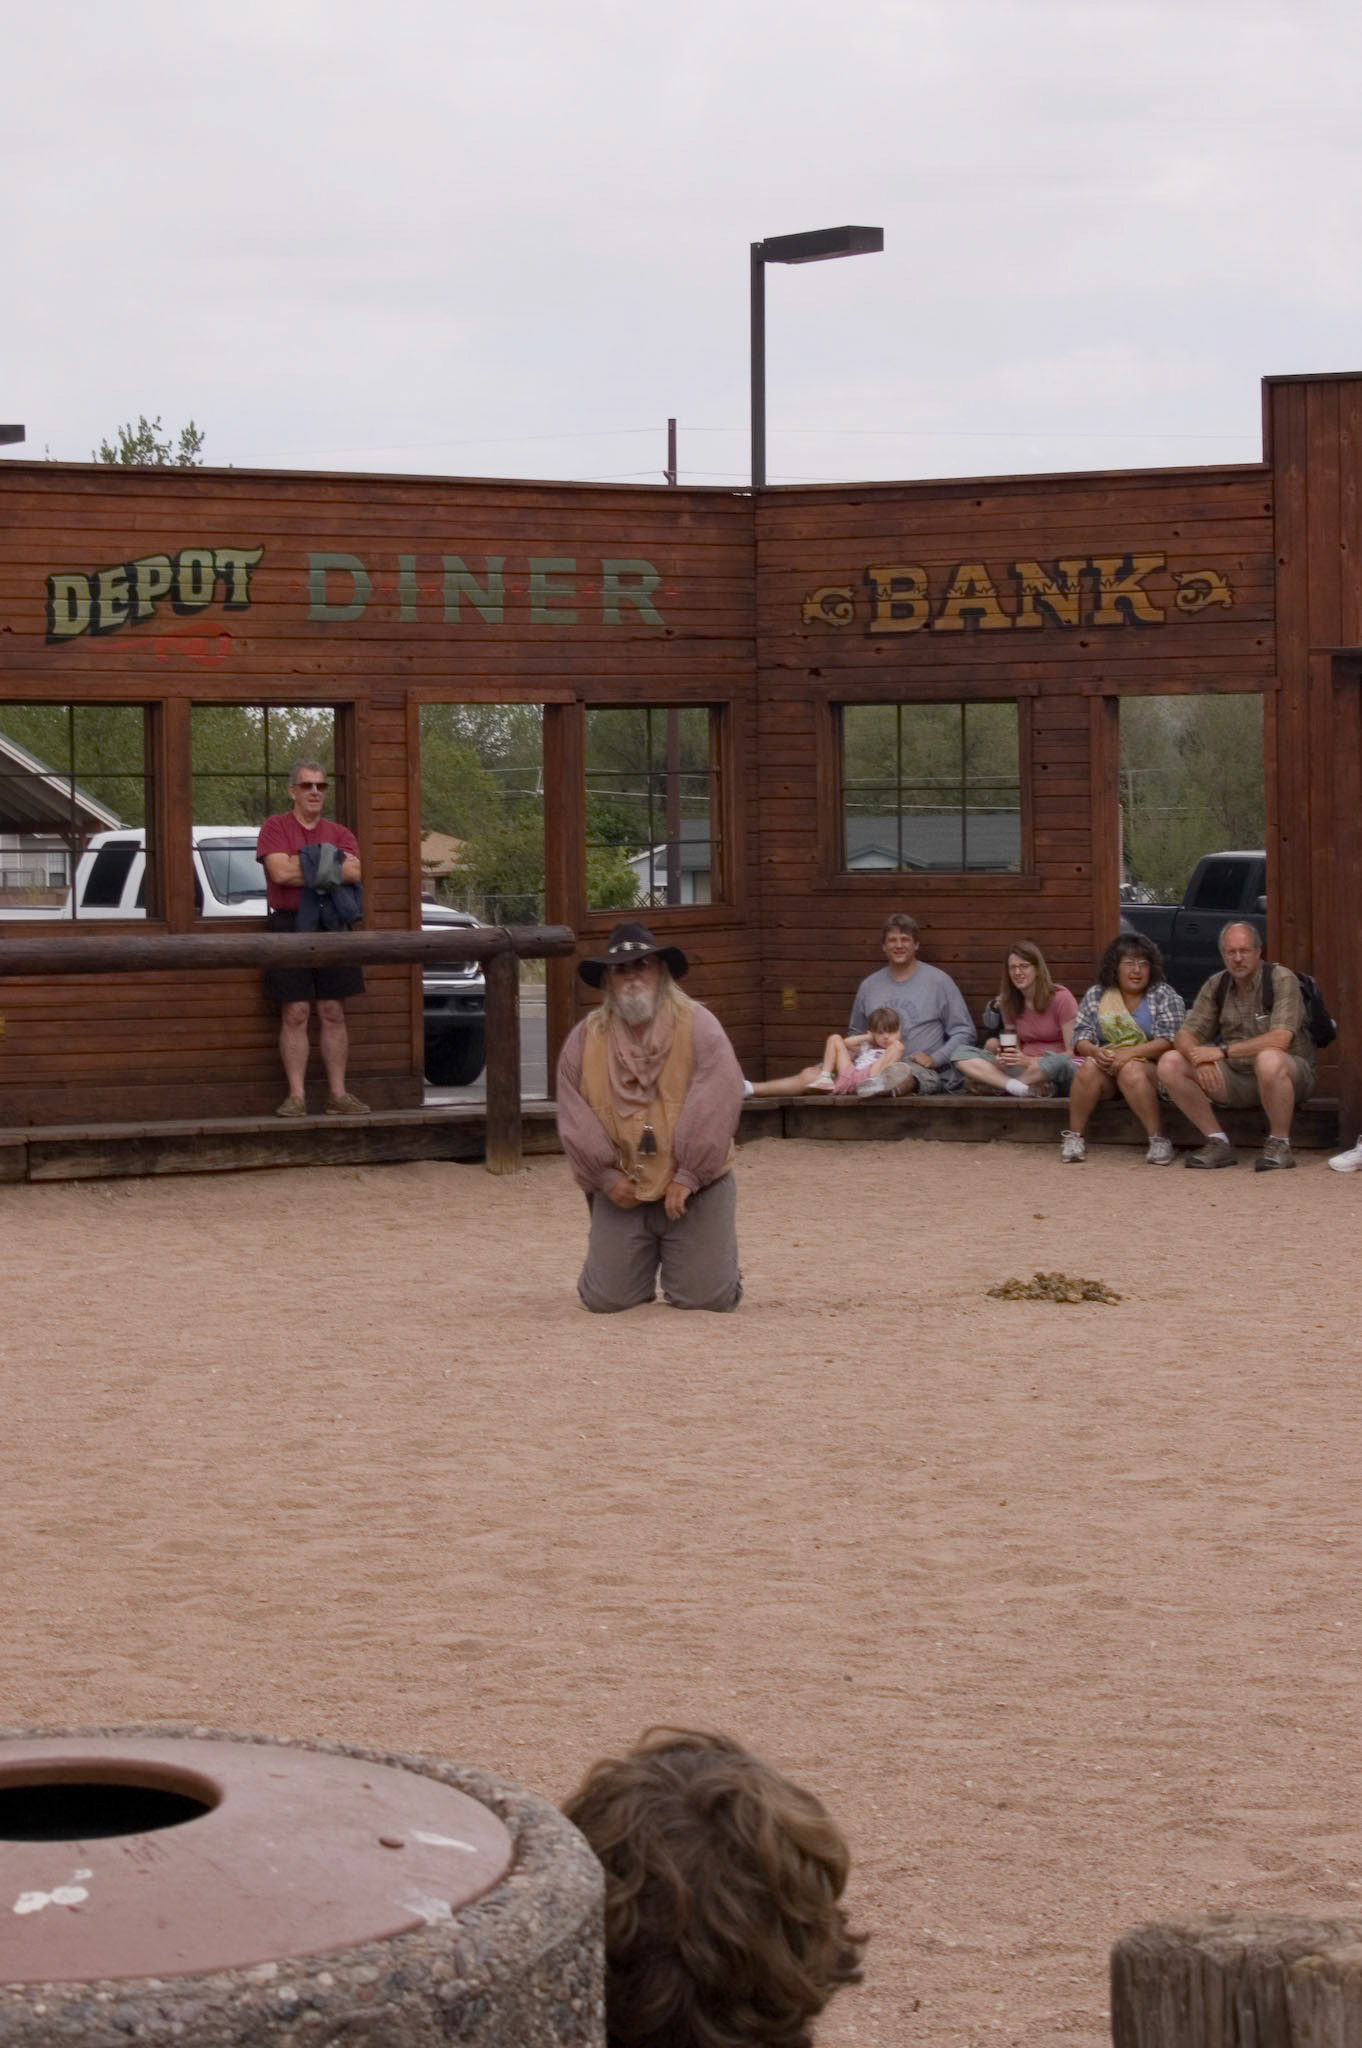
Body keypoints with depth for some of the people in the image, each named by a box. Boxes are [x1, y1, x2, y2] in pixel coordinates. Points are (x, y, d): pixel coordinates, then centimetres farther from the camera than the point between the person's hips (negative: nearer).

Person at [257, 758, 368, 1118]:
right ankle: (296, 1095, -3)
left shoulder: (339, 833, 14)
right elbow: (279, 871, -13)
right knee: (295, 1014, -5)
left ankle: (338, 1094, 6)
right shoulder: (275, 828, 4)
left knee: (333, 1014, 3)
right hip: (288, 925, -3)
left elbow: (354, 874, -4)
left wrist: (304, 868, -10)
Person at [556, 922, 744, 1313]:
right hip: (623, 1192, 2)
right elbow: (574, 1116, 1)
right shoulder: (586, 1038, 3)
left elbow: (716, 1104, -14)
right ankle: (643, 1264, 34)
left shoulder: (698, 1025, -7)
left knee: (704, 1297, -4)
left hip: (694, 1188, -2)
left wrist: (688, 1176, -17)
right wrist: (606, 1176, -7)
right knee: (605, 1298, 0)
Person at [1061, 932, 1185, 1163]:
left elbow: (1168, 1041, -9)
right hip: (1106, 1067, 3)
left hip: (1148, 1066, -3)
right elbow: (1081, 1038, 6)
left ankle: (1158, 1141, -32)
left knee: (1131, 1070, -35)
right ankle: (1074, 1137, -22)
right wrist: (1095, 1051, -18)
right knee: (1089, 1067, -29)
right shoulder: (1096, 995, 12)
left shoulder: (1164, 995, 3)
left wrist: (1130, 1053, -23)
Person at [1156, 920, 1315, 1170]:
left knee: (1269, 1060, -41)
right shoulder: (1216, 986, 5)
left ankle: (1279, 1145, -20)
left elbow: (1280, 1039, -25)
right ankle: (1219, 1143, -8)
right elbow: (1185, 1036, 1)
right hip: (1237, 1078, 6)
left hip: (1291, 1073, -6)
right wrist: (1199, 1060, -23)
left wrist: (1223, 1051, -24)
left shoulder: (1281, 979, -13)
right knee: (1170, 1064, -11)